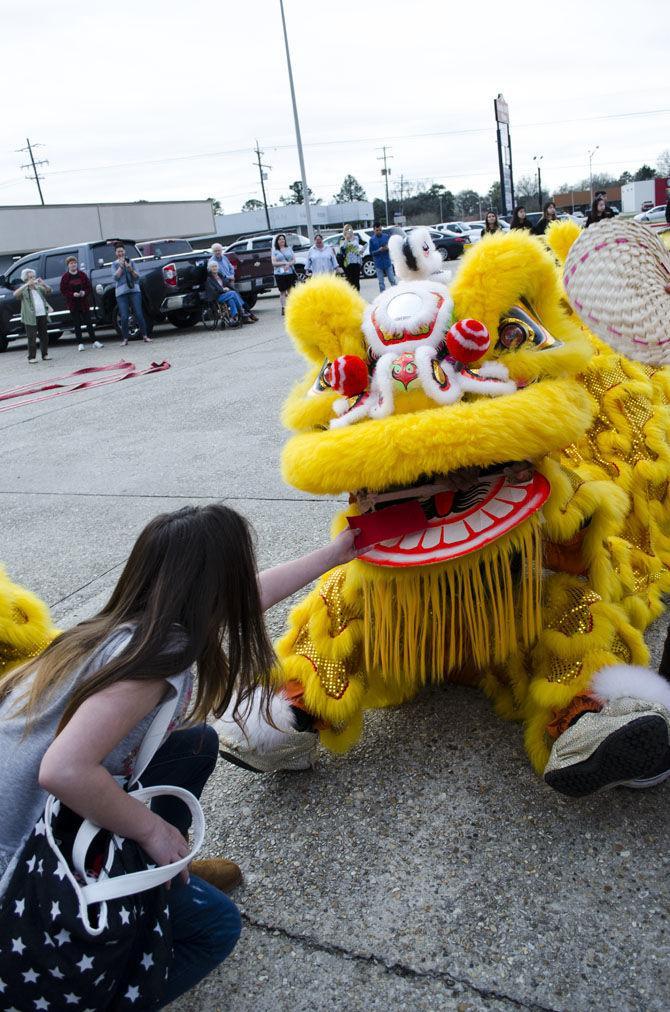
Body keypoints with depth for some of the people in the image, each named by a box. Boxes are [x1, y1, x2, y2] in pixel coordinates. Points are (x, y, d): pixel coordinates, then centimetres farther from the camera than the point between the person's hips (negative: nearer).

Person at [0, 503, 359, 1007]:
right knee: (216, 925, 1)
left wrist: (331, 555, 22)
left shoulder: (125, 623, 1)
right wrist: (153, 829, -21)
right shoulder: (157, 654, -26)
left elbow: (249, 597, 13)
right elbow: (63, 770, -37)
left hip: (43, 821, 8)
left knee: (195, 742, 9)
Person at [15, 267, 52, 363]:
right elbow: (16, 294, -16)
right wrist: (27, 284, -23)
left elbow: (49, 291, 10)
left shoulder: (39, 287, 16)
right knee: (32, 338, -7)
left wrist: (43, 284, -10)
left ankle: (45, 355, 20)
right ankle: (32, 357, -3)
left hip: (42, 315, 5)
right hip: (31, 317, -5)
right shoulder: (24, 289, 2)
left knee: (44, 336, 9)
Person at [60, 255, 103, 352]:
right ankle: (80, 344, 6)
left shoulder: (82, 274, 5)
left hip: (84, 302, 1)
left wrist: (84, 292, -12)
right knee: (77, 324, 2)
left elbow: (89, 287, 7)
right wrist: (73, 294, -17)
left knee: (88, 322, 3)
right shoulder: (65, 277, -1)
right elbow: (63, 291, -2)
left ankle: (94, 341, 9)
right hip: (73, 304, -1)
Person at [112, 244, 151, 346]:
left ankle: (145, 336, 2)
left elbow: (137, 277, 8)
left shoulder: (131, 262, 13)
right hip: (121, 293, 0)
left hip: (134, 290, 1)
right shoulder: (114, 264, 12)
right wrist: (121, 266, -7)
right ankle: (125, 338, 0)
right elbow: (115, 277, -3)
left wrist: (131, 270, -10)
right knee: (124, 317, -8)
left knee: (138, 314, -6)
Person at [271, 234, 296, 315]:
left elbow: (294, 260, 8)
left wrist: (288, 264, -13)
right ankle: (283, 308, 2)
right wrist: (285, 263, -12)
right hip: (280, 274, -2)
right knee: (282, 292, 0)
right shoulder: (274, 251, 4)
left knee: (291, 290, 0)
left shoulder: (289, 249, 12)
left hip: (290, 272, 2)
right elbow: (274, 263, -5)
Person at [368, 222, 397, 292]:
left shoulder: (386, 237, 2)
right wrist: (379, 250, -18)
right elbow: (371, 253, -1)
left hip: (387, 262, 0)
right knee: (381, 282, 5)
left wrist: (388, 248, -16)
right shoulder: (372, 239, 0)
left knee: (392, 280, 5)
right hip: (378, 264, 0)